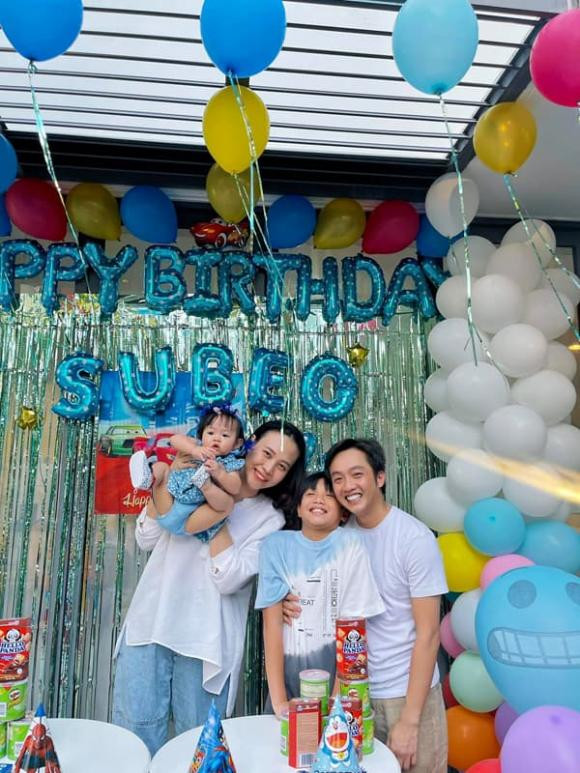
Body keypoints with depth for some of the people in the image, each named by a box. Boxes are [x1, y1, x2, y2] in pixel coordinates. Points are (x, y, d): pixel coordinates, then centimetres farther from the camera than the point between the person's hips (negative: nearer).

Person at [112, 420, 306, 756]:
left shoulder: (270, 517, -3)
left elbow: (228, 580, -15)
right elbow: (147, 539, 2)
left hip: (204, 640, -1)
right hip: (150, 623, 2)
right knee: (136, 731, 8)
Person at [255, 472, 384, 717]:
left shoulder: (350, 545, -10)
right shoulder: (276, 545, -5)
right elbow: (272, 622, -7)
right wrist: (278, 701, -11)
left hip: (336, 668, -1)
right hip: (286, 668, 1)